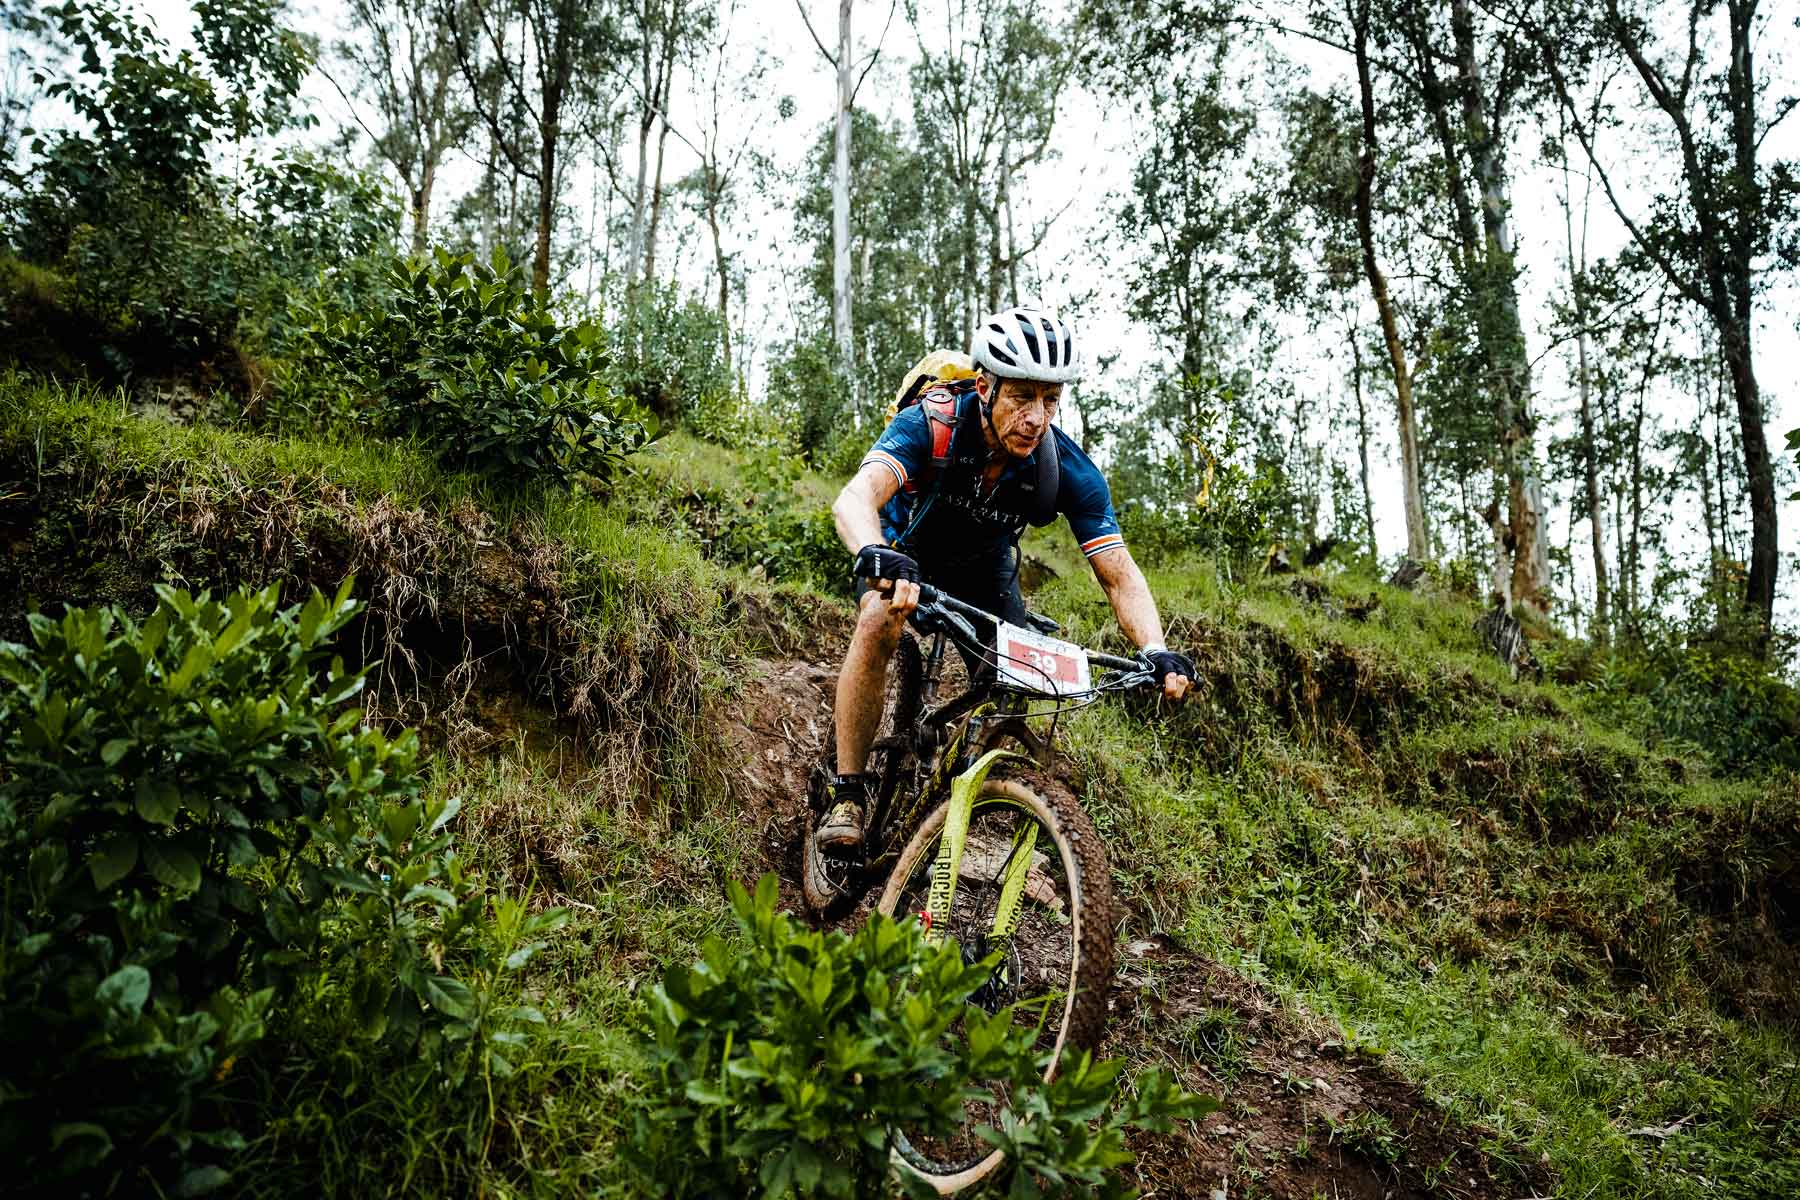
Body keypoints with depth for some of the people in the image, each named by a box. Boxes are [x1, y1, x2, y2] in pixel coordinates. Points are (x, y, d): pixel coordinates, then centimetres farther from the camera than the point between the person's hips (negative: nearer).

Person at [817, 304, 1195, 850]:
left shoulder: (1068, 470, -27)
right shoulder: (931, 425, -35)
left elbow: (1120, 576, -25)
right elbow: (856, 497, -50)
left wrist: (1157, 652, -43)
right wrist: (878, 558, -73)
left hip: (984, 561, 3)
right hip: (908, 545, -3)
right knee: (881, 619, -32)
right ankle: (849, 794, -21)